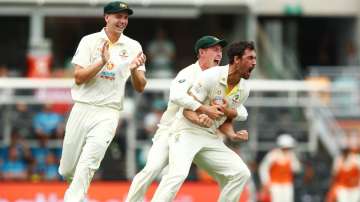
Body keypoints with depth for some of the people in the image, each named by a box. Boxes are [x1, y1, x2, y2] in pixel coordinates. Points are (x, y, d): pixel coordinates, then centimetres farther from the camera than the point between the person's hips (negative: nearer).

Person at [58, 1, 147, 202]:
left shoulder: (133, 47, 4)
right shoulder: (90, 41, 1)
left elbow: (140, 87, 3)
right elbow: (79, 78, -6)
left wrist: (134, 70, -18)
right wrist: (102, 62, -20)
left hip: (109, 112, -1)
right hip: (82, 109, 1)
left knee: (86, 167, -20)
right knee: (67, 170, 8)